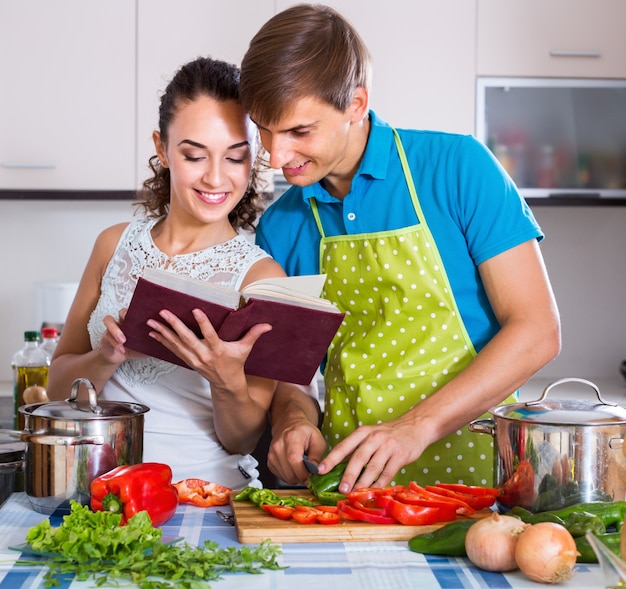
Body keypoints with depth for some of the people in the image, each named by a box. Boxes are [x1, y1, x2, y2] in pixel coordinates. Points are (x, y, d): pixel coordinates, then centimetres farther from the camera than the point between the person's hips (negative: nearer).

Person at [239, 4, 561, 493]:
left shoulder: (457, 167, -4)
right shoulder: (278, 228, 8)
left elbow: (537, 331, -7)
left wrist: (417, 426, -16)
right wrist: (294, 417, -7)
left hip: (470, 466, -4)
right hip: (350, 479, 4)